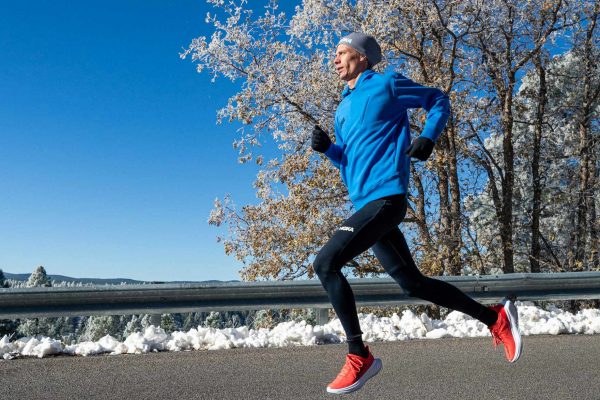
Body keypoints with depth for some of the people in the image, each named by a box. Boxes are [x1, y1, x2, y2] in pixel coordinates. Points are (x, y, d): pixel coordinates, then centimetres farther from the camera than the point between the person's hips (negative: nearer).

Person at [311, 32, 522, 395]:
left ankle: (360, 357, -7)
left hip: (386, 198, -9)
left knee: (325, 264, -18)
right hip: (366, 204, 9)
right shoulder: (343, 108, 21)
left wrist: (428, 137, -8)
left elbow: (438, 99, 9)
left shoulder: (387, 85, 1)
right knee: (412, 283, 11)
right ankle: (496, 318, 24)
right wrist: (327, 149, 5)